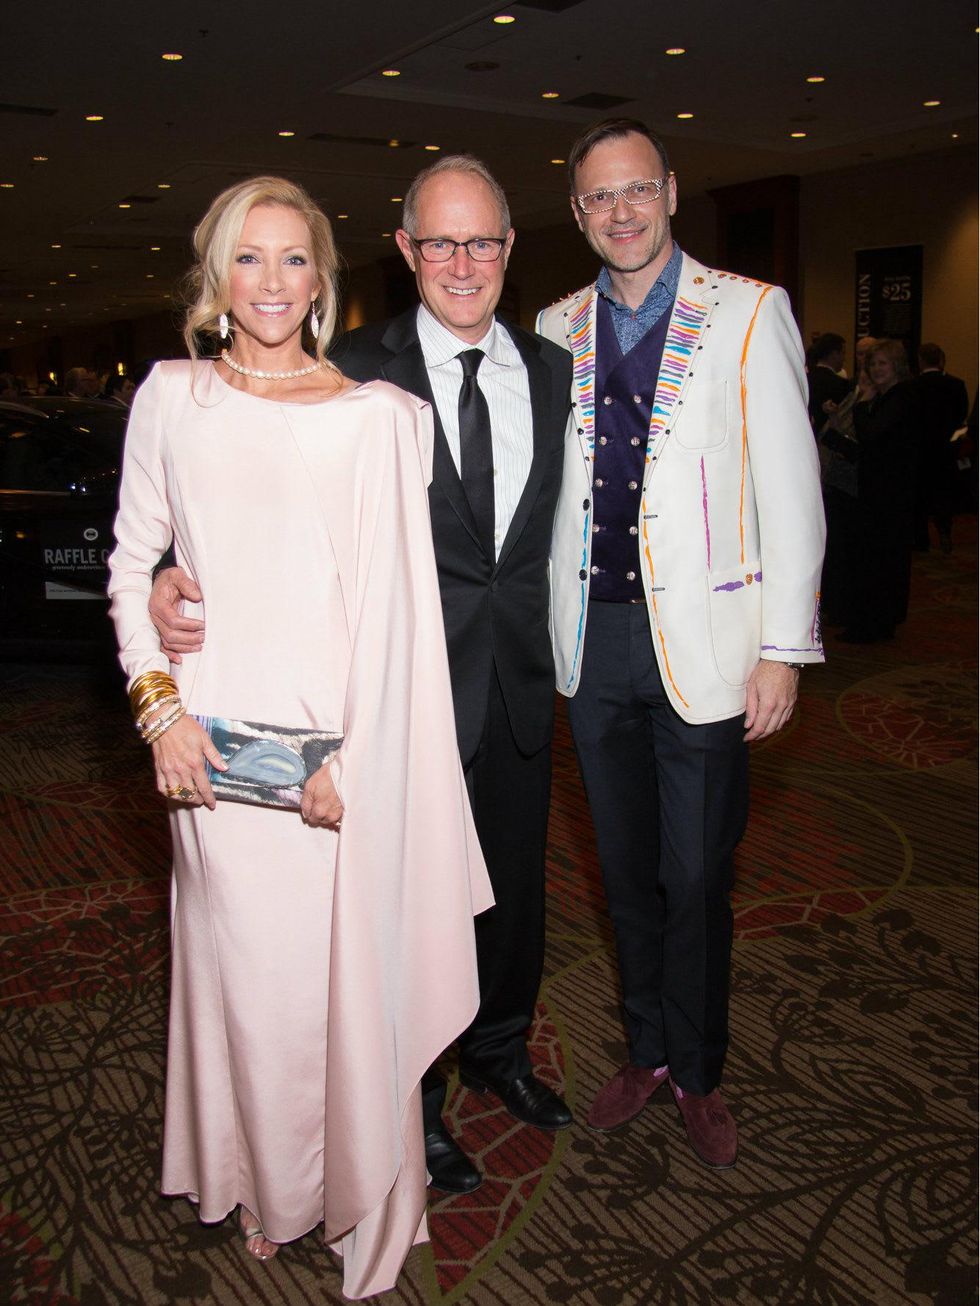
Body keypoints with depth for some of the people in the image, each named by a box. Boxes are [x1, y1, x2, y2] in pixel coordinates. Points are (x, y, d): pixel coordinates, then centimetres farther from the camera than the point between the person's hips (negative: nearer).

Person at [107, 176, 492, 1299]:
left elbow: (390, 600, -4)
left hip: (345, 745, -1)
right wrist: (159, 704, -3)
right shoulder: (171, 398, 6)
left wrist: (350, 753, -12)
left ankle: (363, 1201, 31)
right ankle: (259, 1186, 36)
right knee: (242, 969, 12)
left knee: (351, 974, 7)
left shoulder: (378, 414, 0)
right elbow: (132, 563, 9)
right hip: (214, 744, 2)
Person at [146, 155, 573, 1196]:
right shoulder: (357, 372, -9)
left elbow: (556, 516, 11)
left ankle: (499, 1049, 47)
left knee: (515, 880, 20)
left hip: (518, 680, 5)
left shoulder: (552, 370, 5)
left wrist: (550, 642, 6)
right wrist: (179, 573, -28)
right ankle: (412, 1096, 35)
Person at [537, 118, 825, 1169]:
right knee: (627, 869, 15)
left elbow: (789, 490, -4)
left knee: (696, 878, 4)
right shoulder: (558, 328, 9)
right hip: (594, 638, 4)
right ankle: (646, 1051, 34)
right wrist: (552, 630, 7)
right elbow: (549, 487, 13)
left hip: (702, 641, -3)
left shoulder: (747, 312, -2)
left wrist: (783, 648, -9)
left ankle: (697, 1073, 27)